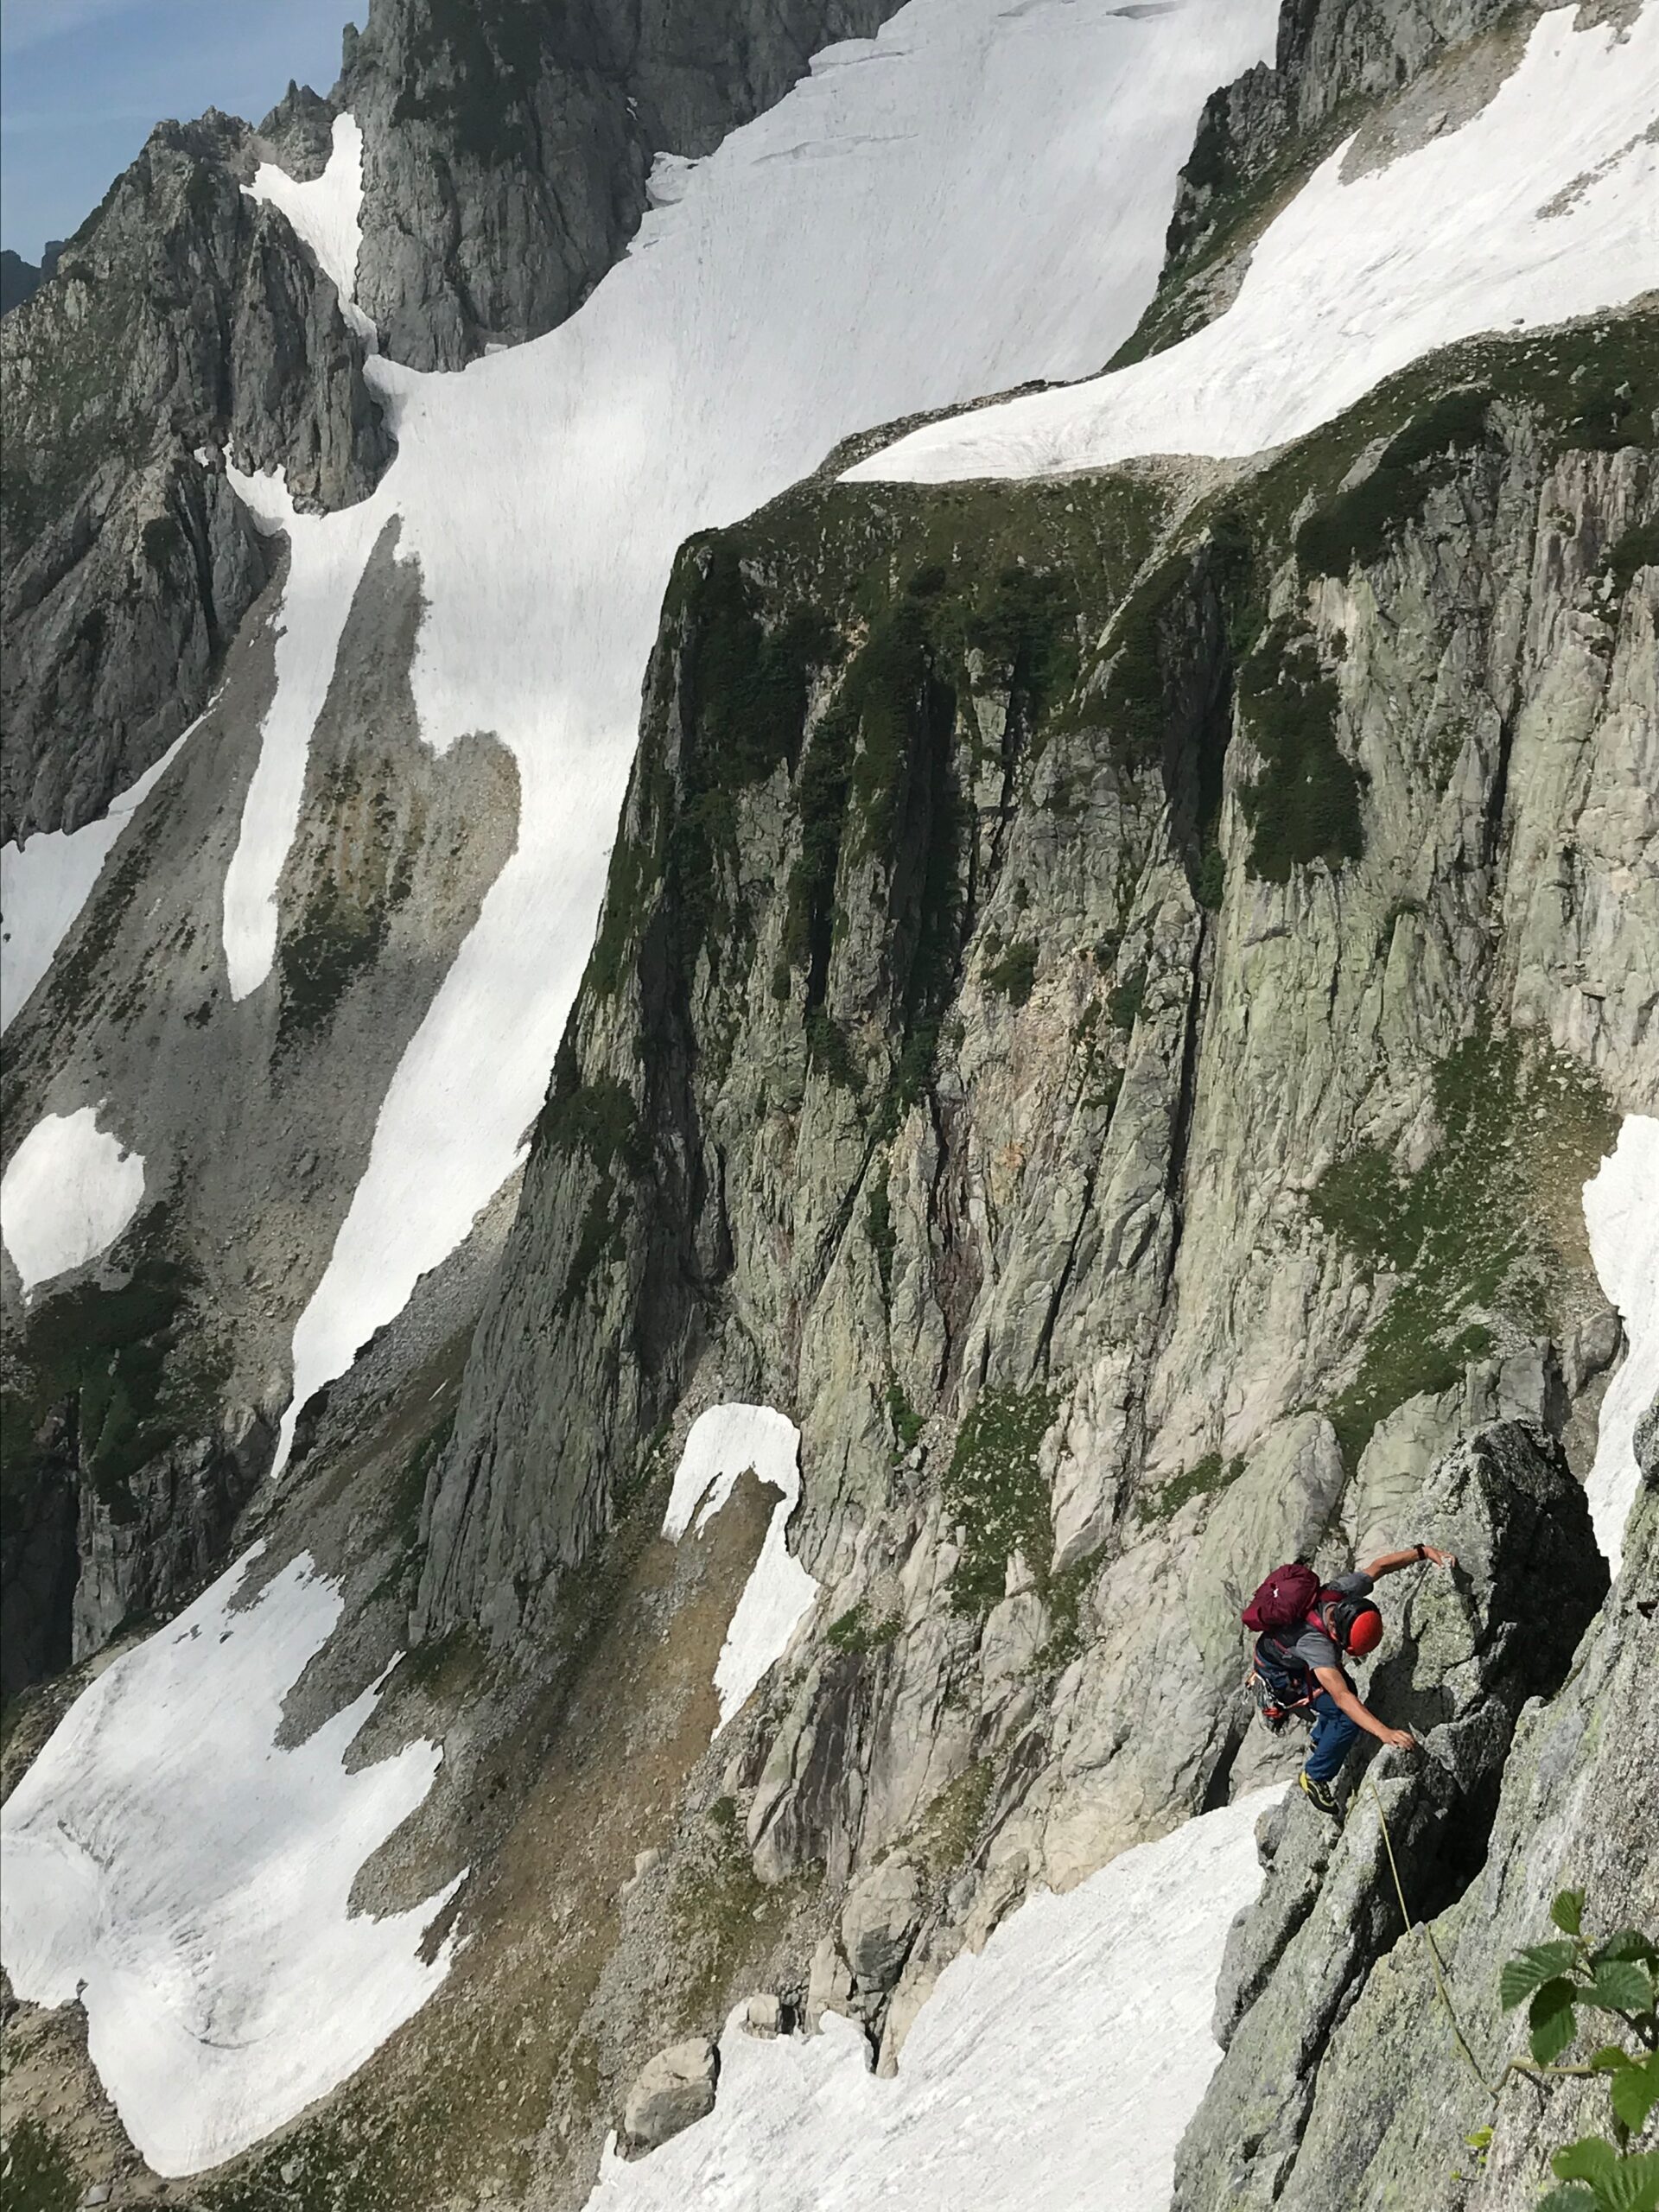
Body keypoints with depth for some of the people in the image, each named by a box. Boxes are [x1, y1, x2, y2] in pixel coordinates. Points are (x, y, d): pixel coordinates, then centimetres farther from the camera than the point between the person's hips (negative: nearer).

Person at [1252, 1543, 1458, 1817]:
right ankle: (1314, 1777, 2)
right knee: (1348, 1717, -17)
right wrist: (1383, 1732, -62)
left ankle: (1318, 1745, 43)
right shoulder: (1314, 1642, -46)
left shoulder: (1342, 1591, -30)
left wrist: (1425, 1551, -17)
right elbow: (1341, 1697, -52)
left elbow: (1378, 1566, -13)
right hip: (1280, 1674, -7)